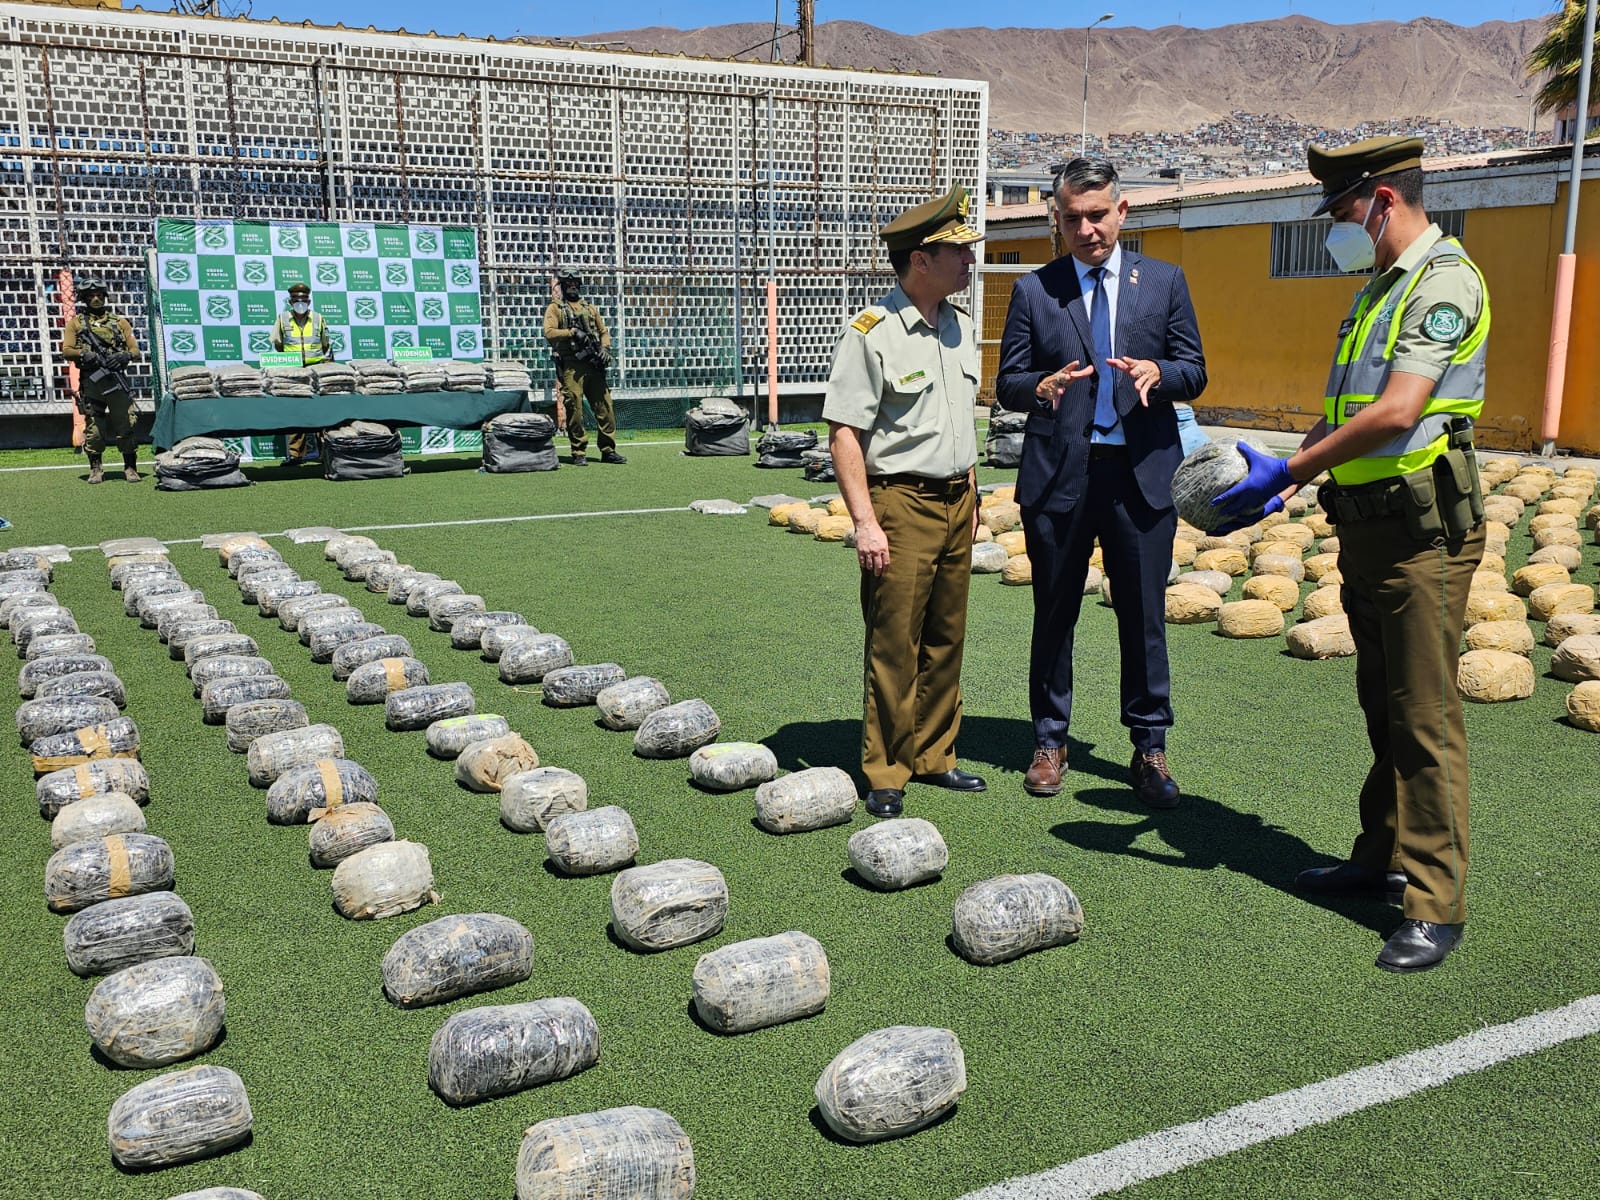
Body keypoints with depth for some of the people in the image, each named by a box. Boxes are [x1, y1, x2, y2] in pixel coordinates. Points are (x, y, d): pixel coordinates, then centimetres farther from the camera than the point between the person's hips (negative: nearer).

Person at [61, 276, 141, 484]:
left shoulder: (119, 321, 15)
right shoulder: (76, 323, 13)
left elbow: (135, 349, 10)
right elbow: (66, 351, 5)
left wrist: (124, 356, -11)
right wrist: (84, 354, -14)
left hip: (117, 382, 0)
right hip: (91, 382, 0)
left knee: (126, 427, -3)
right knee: (94, 429, 1)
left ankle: (130, 468, 5)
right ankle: (95, 469, 10)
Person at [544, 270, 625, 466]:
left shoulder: (590, 308, 21)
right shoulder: (555, 308, 7)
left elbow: (604, 331, 19)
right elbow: (549, 333, -7)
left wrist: (605, 348, 0)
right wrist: (572, 332, -18)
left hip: (594, 364, 4)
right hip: (570, 366, -4)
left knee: (605, 406, 1)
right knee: (574, 409, -6)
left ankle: (608, 450, 9)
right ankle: (579, 453, 1)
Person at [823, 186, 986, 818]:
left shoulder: (960, 326, 12)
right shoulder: (871, 332, -11)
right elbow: (843, 434, -14)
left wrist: (970, 496, 19)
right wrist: (865, 522, -19)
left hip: (956, 503, 7)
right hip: (901, 504, -7)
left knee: (946, 641, 12)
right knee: (893, 645, -1)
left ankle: (933, 755, 25)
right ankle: (885, 773, 11)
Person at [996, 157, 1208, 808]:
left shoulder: (1165, 280, 8)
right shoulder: (1033, 290, 6)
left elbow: (1194, 372, 7)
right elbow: (1007, 382, 5)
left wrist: (1158, 373, -15)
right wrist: (1041, 385, -18)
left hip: (1141, 471, 0)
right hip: (1058, 472, 0)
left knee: (1143, 615, 5)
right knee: (1054, 613, 8)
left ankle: (1149, 748, 18)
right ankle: (1050, 741, 22)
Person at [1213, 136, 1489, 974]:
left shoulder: (1444, 282, -12)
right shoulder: (1380, 289, 17)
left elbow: (1397, 412, -22)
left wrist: (1289, 470, -17)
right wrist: (1281, 480, 7)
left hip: (1424, 530, -9)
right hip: (1367, 524, 9)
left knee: (1425, 716, -5)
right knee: (1382, 707, 17)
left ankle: (1436, 905, 2)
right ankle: (1382, 858, 30)